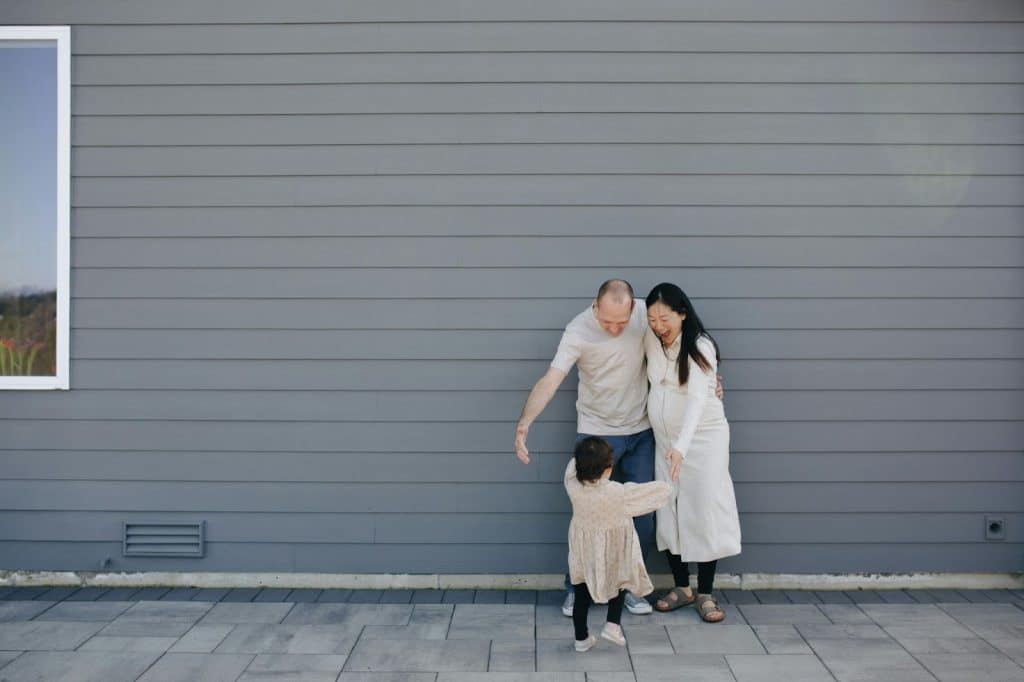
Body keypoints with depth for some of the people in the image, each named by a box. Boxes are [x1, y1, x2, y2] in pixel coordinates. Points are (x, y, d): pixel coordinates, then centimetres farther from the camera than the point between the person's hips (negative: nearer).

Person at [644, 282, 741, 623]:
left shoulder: (700, 347, -20)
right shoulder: (650, 340, -4)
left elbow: (697, 399, -31)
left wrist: (681, 446, -45)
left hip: (703, 437, -5)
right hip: (665, 439, 5)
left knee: (705, 512, -3)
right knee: (669, 512, 6)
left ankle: (705, 594, 7)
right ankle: (681, 587, 18)